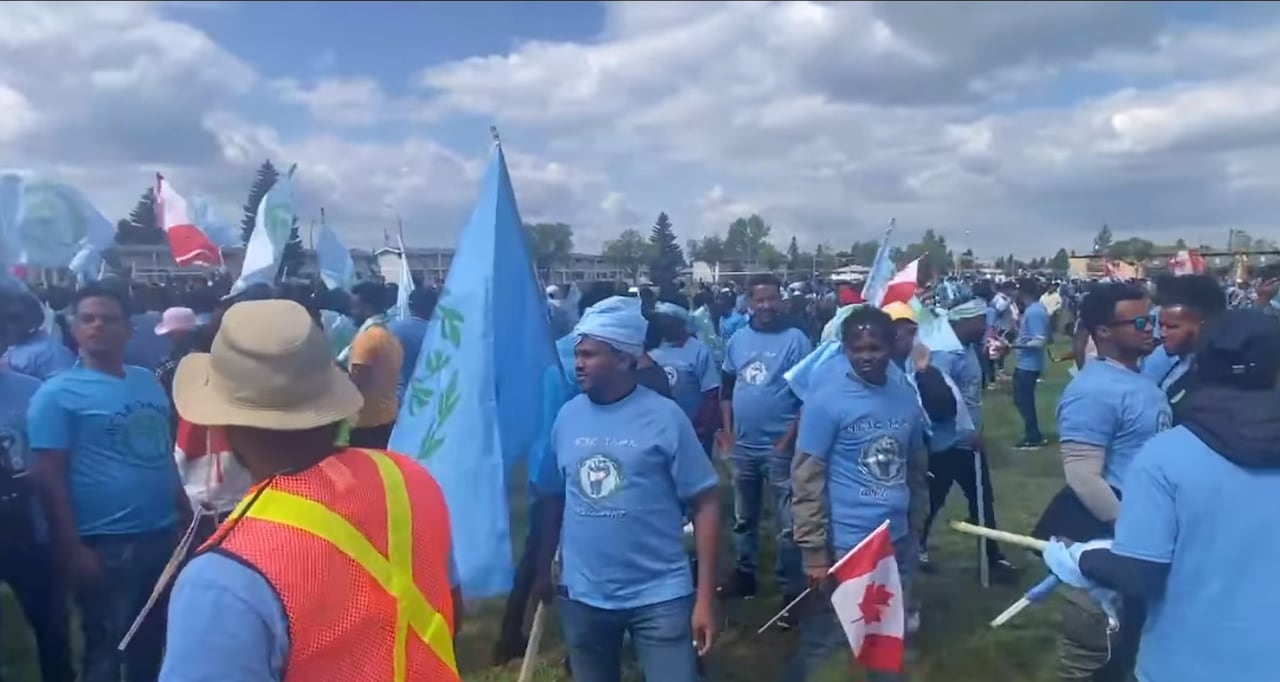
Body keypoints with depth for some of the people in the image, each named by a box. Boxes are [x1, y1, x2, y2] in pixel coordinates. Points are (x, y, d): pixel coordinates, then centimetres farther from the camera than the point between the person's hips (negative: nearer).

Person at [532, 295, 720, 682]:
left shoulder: (664, 416, -11)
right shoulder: (567, 416, -1)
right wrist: (544, 568, 10)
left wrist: (705, 596, -11)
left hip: (659, 596, -3)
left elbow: (705, 504, -9)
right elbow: (553, 498, 9)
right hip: (582, 596, 4)